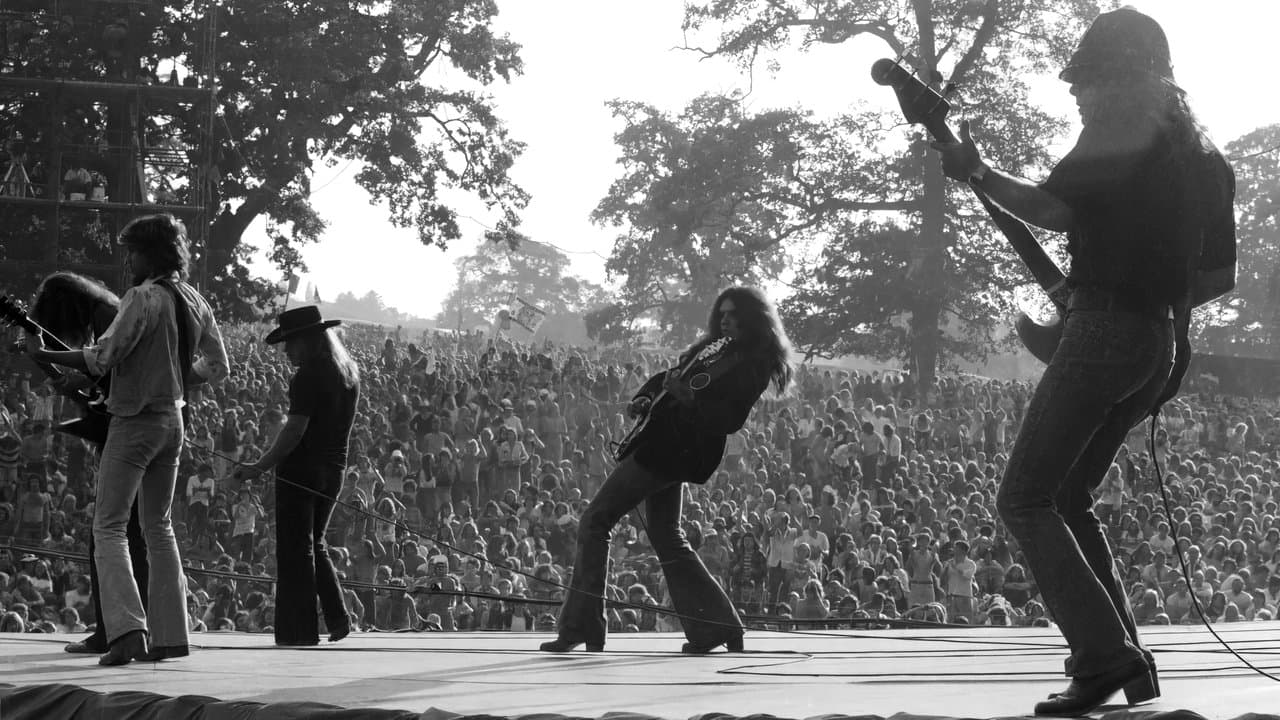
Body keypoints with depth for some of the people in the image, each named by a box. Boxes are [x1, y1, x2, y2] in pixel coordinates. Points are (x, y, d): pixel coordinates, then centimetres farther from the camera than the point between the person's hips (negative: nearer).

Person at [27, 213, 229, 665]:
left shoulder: (142, 298, -17)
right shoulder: (194, 302, 7)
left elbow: (102, 358, -21)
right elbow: (216, 366, 15)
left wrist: (44, 356, -13)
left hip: (134, 420, -7)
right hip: (173, 420, 7)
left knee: (109, 527, -4)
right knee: (158, 526, 16)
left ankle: (127, 630, -19)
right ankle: (170, 634, 12)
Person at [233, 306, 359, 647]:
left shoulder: (308, 376, -15)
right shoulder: (348, 372, 11)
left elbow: (295, 430, -19)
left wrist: (261, 466, -14)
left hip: (301, 469, -8)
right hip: (333, 470, 8)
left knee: (295, 548, -1)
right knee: (315, 545, 20)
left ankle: (300, 629, -1)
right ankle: (337, 618, 12)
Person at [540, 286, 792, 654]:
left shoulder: (752, 366, -11)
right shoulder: (718, 348, 15)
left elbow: (729, 420, -20)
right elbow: (670, 377, 23)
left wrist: (689, 398, -29)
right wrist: (644, 398, 5)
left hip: (670, 451, -10)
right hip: (666, 446, 10)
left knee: (594, 521, -6)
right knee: (665, 536, 16)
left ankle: (579, 628, -5)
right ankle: (719, 627, 16)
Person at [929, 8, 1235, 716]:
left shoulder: (1119, 131, -7)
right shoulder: (1203, 155, 19)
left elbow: (1052, 209, -19)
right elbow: (1222, 273, 21)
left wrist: (977, 175, -9)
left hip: (1103, 330, -9)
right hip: (1162, 345, 9)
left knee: (1024, 500, -6)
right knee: (1067, 501, 17)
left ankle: (1105, 656, -17)